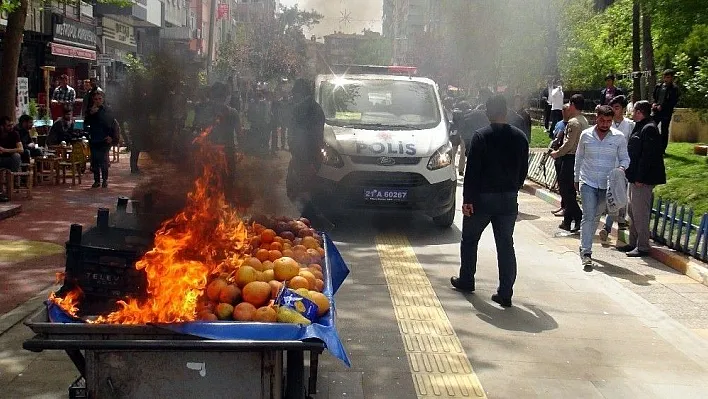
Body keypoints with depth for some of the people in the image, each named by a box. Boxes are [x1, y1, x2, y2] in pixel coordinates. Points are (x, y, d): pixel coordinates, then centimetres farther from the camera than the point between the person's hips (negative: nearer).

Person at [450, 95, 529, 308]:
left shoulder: (481, 137, -11)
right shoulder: (520, 137, 2)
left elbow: (472, 170, -14)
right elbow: (523, 170, 9)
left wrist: (467, 199, -11)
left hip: (482, 198, -3)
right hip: (509, 199, 4)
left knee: (469, 239, 17)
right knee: (506, 245, 6)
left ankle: (466, 280, 29)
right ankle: (505, 293, 2)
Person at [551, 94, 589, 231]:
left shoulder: (573, 122, -16)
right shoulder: (584, 121, 13)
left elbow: (569, 143, -20)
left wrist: (557, 153, -8)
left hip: (570, 158, -9)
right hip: (580, 157, 9)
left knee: (564, 189, -4)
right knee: (570, 190, 13)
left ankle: (579, 217, -9)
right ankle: (567, 221, 16)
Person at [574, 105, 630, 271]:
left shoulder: (619, 137, -1)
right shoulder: (586, 135, 0)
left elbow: (625, 158, 7)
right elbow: (579, 158, 11)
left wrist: (622, 167, -16)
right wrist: (577, 179, 16)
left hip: (607, 184, 1)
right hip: (588, 182, -1)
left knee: (596, 217, 13)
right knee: (588, 216, -12)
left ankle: (585, 246, 31)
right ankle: (586, 253, -14)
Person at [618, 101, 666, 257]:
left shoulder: (649, 129, -16)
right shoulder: (640, 127, 15)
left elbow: (647, 156, -22)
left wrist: (640, 178, -23)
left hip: (643, 179, -11)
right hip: (635, 177, 11)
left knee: (640, 213, -6)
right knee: (633, 211, 17)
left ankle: (643, 247, 1)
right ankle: (633, 243, 26)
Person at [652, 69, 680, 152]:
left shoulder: (674, 89, -4)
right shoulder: (658, 86, 11)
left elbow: (673, 102, -8)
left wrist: (662, 106, -14)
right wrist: (654, 104, 0)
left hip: (666, 113, -4)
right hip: (656, 111, 4)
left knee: (664, 131, 2)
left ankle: (662, 149, 8)